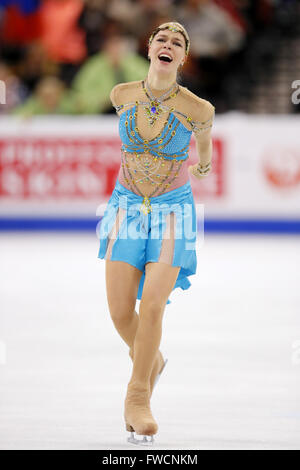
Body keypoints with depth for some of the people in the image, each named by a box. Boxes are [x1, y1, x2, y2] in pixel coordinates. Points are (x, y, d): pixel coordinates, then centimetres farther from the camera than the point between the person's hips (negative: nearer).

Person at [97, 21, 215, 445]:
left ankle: (138, 398, -1)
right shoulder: (122, 95, -8)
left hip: (173, 212, -3)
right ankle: (151, 361, 29)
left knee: (152, 306, -16)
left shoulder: (198, 109, -15)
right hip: (126, 207, 3)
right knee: (120, 311, -3)